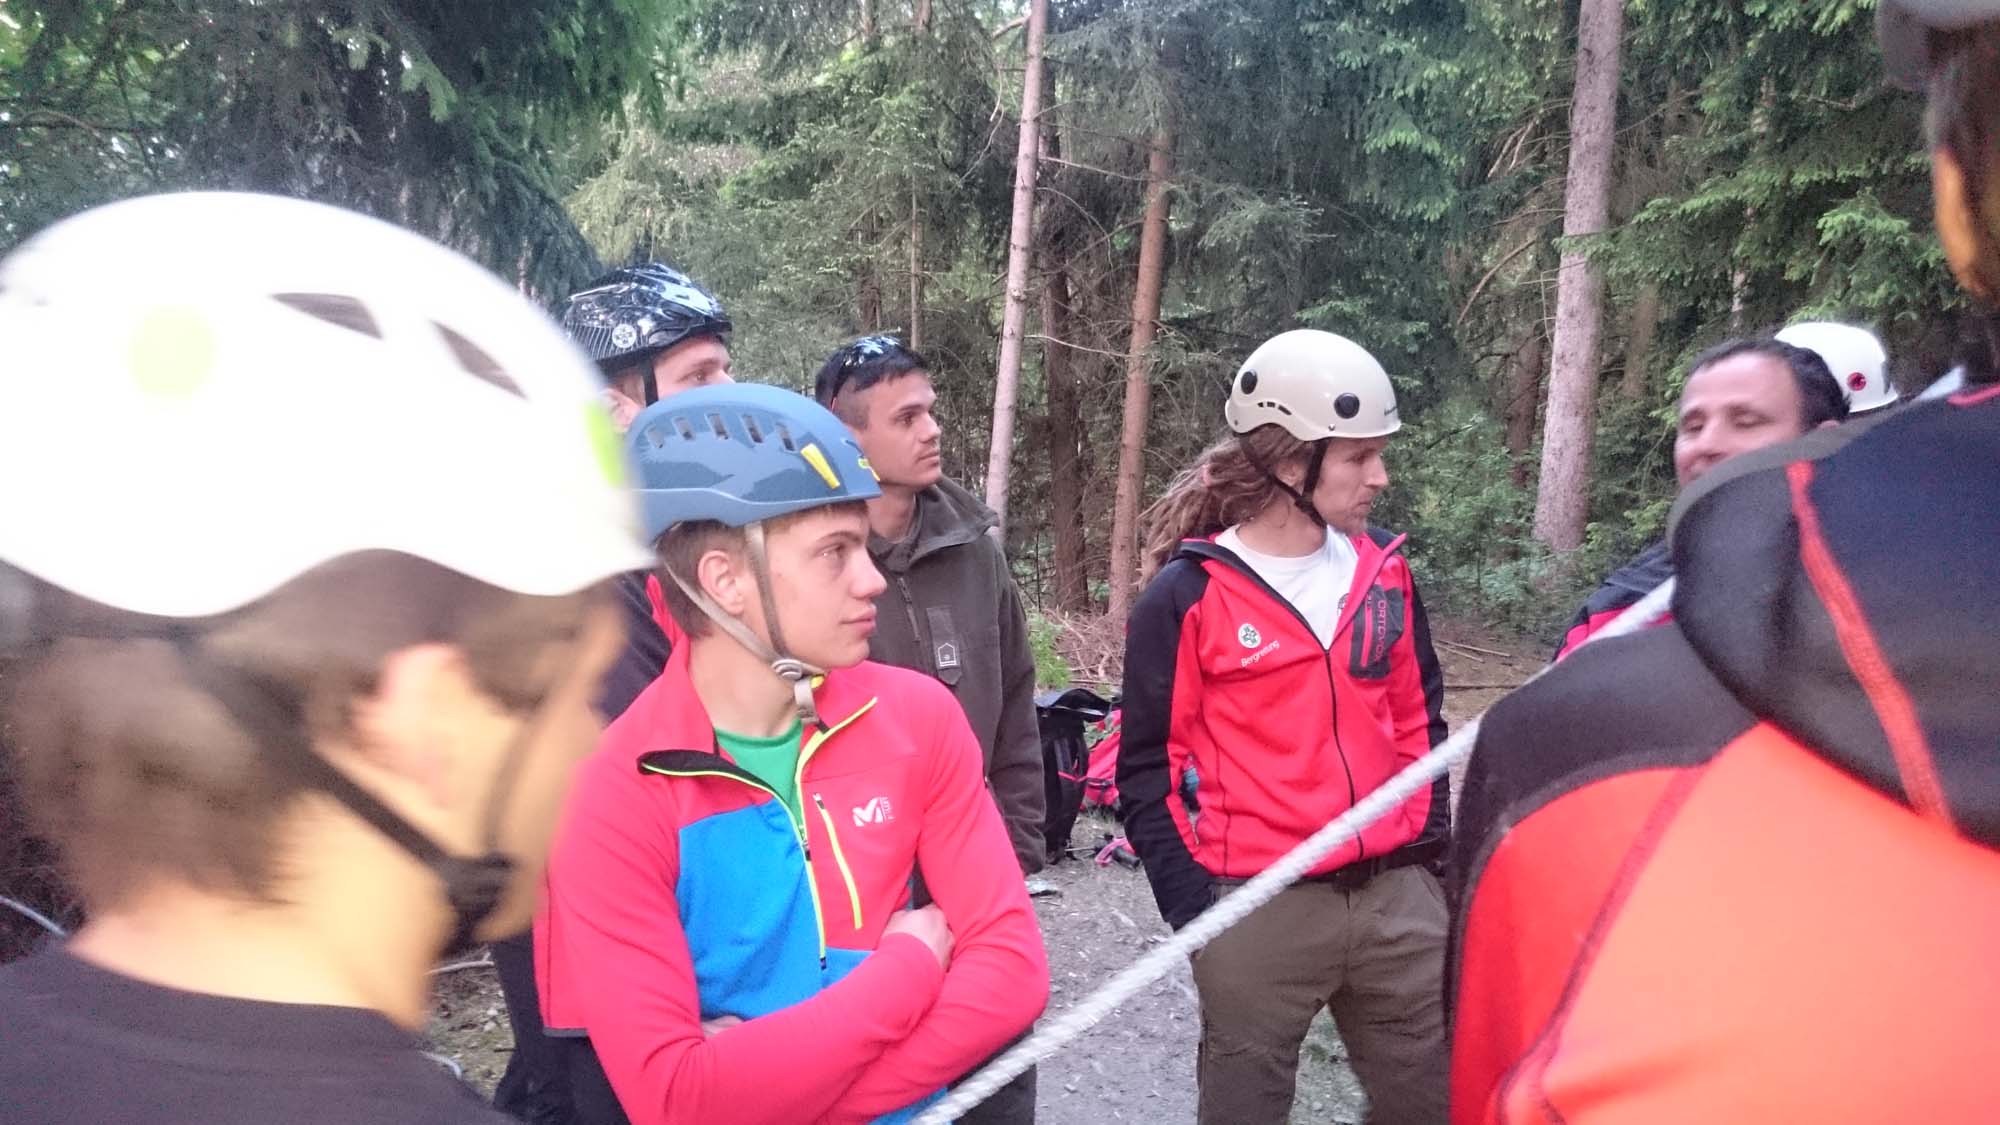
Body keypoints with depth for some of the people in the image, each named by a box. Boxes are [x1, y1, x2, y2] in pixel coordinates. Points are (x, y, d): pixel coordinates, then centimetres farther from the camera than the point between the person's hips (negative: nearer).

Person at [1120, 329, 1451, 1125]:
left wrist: (1431, 842, 10)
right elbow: (1149, 767, -6)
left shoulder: (1383, 572, 6)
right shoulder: (1187, 596, -10)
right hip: (1260, 911, -5)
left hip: (1397, 897, 5)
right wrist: (1194, 906, -9)